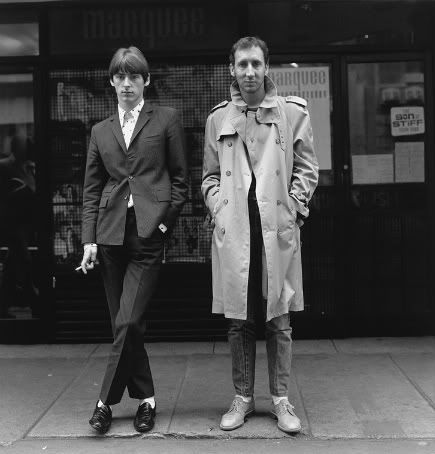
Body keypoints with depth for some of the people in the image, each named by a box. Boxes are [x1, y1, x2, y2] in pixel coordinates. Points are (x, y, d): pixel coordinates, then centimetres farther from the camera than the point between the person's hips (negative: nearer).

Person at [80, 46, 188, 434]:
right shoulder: (100, 131, 15)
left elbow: (180, 178, 5)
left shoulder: (166, 120, 6)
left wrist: (165, 221, -5)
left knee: (128, 322, -11)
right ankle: (145, 398, 21)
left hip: (149, 232, -4)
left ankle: (107, 401, 2)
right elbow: (92, 189, 12)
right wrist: (89, 238, 3)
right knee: (123, 323, 7)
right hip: (111, 233, 4)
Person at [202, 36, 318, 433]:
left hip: (278, 229, -1)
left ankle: (281, 398, 17)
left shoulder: (293, 112, 4)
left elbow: (307, 169, 6)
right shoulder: (218, 118, 9)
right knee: (238, 320, 7)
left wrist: (292, 208, -4)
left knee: (278, 320, 4)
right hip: (233, 232, 2)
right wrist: (220, 210, 1)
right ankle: (243, 397, 20)